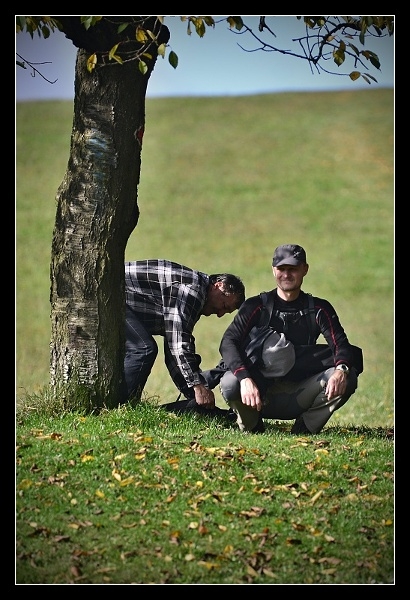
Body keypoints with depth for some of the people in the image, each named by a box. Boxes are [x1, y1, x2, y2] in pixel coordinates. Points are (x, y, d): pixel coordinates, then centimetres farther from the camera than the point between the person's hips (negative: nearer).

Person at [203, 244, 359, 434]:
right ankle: (252, 429, -2)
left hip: (298, 395, 1)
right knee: (230, 381, -33)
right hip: (260, 394, -1)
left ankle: (303, 430, -7)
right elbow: (228, 342, -15)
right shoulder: (257, 306, -3)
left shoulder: (319, 309, 3)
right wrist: (245, 378, -35)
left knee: (348, 377, -22)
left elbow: (341, 344, -6)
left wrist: (341, 370, -32)